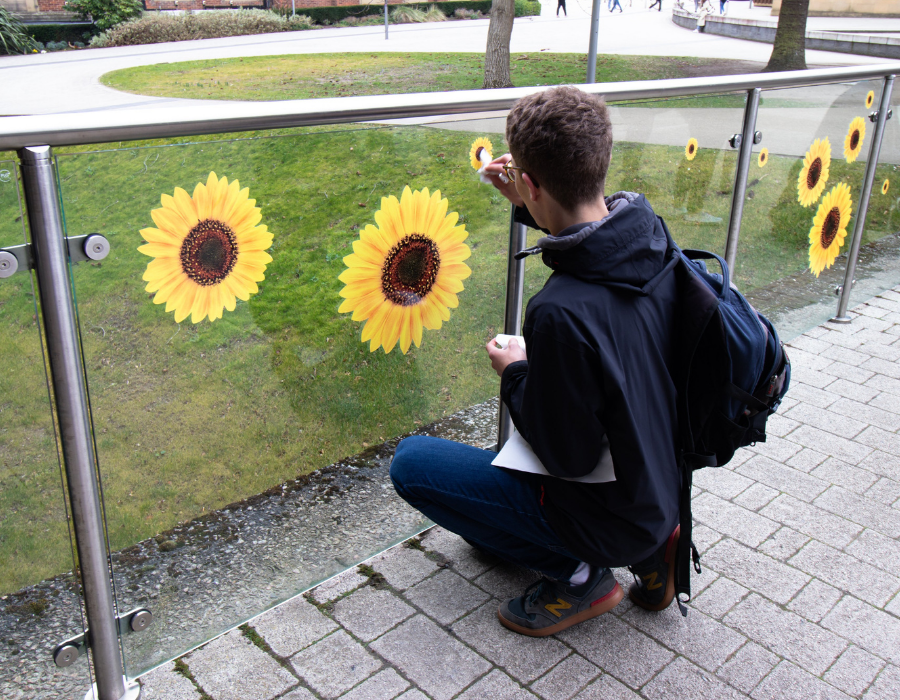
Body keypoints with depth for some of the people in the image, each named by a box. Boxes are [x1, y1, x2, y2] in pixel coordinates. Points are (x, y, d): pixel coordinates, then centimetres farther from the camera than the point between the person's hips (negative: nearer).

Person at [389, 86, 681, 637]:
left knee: (412, 461, -4)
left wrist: (515, 375, -9)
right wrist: (534, 209, 11)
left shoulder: (561, 313, -36)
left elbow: (569, 456, -23)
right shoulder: (654, 241, -11)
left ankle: (579, 574, 2)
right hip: (666, 488, 8)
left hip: (613, 514, -8)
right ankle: (652, 544, 16)